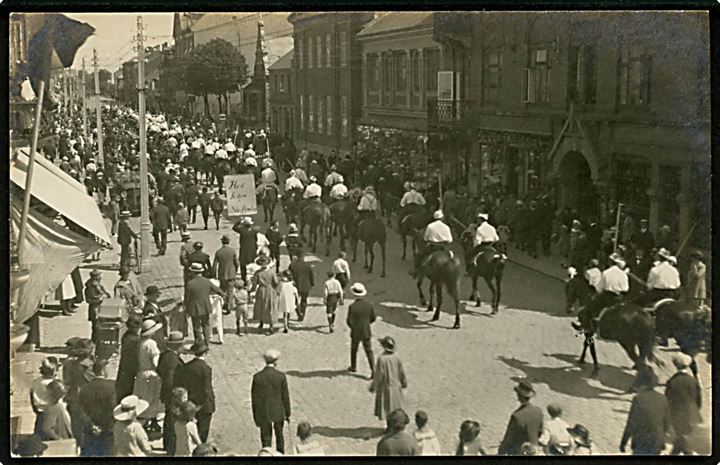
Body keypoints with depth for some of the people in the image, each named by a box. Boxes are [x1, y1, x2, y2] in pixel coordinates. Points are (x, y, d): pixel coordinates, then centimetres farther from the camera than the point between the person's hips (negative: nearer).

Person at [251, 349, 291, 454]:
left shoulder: (257, 377, -8)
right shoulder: (281, 376, -10)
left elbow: (254, 398, -3)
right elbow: (285, 397, -5)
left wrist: (255, 417, 7)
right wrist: (287, 414, 6)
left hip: (263, 413, 0)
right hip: (278, 411, 0)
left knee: (266, 439, 8)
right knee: (279, 435, 19)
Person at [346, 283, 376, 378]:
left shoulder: (352, 306, -22)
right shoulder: (369, 304, -9)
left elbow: (349, 322, -17)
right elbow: (373, 318, 1)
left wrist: (353, 327, 5)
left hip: (355, 333, -2)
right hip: (366, 332, 2)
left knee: (354, 349, 22)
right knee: (369, 351, 8)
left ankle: (353, 367, 39)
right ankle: (373, 370, -4)